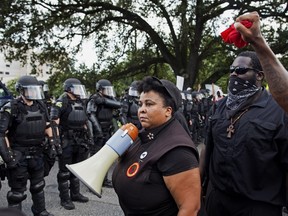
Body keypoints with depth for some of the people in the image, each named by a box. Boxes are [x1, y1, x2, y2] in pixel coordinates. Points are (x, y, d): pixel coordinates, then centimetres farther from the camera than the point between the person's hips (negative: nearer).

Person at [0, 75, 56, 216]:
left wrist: (52, 143, 10)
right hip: (18, 155, -6)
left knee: (38, 185, 21)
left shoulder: (40, 106, 5)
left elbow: (47, 126, 16)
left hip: (37, 153, 6)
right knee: (18, 190, 3)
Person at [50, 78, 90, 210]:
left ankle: (75, 194, 30)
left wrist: (86, 138, 18)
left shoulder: (81, 102, 12)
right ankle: (64, 199, 12)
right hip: (66, 142, -7)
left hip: (79, 141, 7)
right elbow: (54, 120, -19)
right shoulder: (62, 102, -11)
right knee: (64, 171, 2)